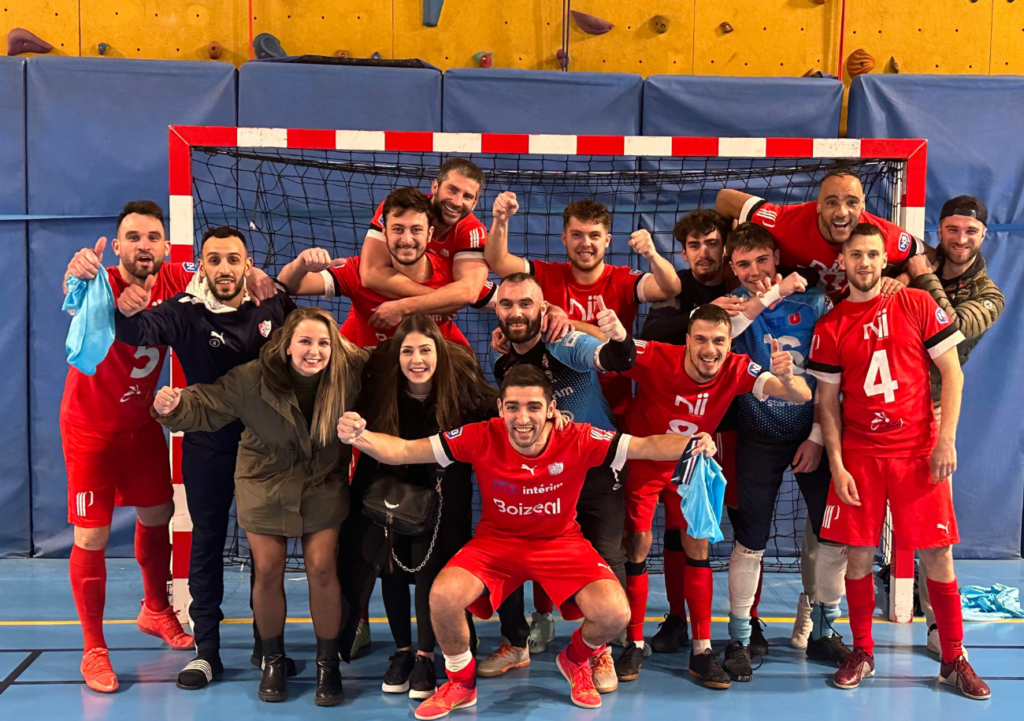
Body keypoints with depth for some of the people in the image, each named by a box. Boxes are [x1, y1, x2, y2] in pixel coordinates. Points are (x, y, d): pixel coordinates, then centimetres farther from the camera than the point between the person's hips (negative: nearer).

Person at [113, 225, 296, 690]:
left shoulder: (275, 304, -5)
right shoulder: (187, 312, -10)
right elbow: (140, 331, -28)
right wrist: (127, 312, -48)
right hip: (207, 447, -1)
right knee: (206, 543, 6)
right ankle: (206, 649, 16)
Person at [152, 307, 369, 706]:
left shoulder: (350, 377, -19)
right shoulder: (252, 379, -20)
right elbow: (204, 406, -15)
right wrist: (173, 408, -32)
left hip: (322, 486, 0)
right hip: (265, 483, 0)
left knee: (322, 570, -3)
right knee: (268, 573, 5)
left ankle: (327, 663, 17)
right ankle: (273, 660, 28)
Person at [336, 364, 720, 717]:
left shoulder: (577, 440, -20)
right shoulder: (482, 438, -20)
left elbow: (647, 445, -21)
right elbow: (403, 450, -18)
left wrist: (691, 443, -41)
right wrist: (359, 436, -36)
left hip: (561, 540, 0)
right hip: (496, 540, 0)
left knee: (613, 613, -22)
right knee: (442, 596, -26)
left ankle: (575, 661, 19)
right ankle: (461, 684, 7)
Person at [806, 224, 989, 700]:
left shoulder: (918, 304, 1)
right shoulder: (831, 327, 3)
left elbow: (952, 373, 2)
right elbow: (827, 402, 5)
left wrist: (946, 441, -6)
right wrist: (836, 466, -2)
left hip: (918, 452, -1)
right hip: (858, 455, 1)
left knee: (937, 556, 1)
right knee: (859, 556, 3)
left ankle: (954, 660, 17)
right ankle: (862, 653, 20)